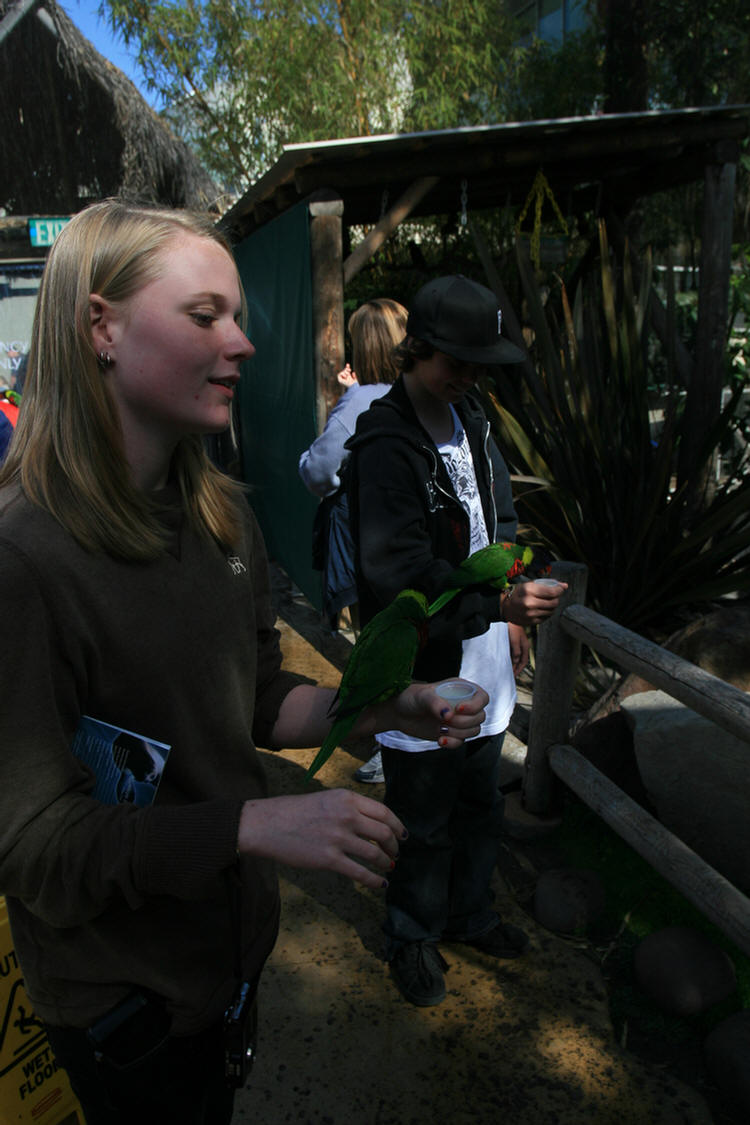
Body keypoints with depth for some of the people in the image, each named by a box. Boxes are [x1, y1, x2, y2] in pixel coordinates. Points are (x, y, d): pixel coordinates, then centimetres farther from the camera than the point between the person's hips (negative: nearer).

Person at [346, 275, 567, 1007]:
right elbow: (399, 574, -27)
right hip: (423, 673, -7)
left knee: (480, 805, 24)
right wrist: (498, 602, -35)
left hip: (482, 659, 8)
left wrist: (514, 613, 11)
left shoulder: (471, 421, 6)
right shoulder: (384, 445, -20)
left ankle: (468, 915, 48)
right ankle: (413, 937, 38)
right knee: (423, 822, 13)